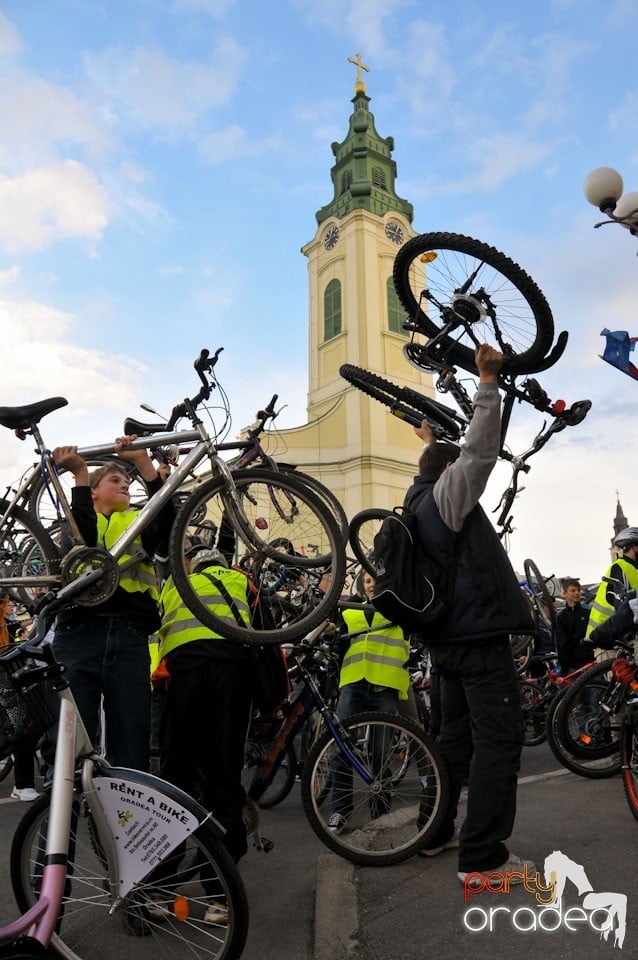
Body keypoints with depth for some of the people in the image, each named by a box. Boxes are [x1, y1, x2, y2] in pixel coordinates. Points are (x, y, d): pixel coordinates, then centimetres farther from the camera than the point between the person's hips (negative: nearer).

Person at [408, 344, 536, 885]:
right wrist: (488, 381, -12)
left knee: (456, 738, 17)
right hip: (481, 636, -10)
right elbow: (480, 450, -17)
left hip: (450, 638, 10)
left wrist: (433, 443, 49)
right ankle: (482, 857, -3)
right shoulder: (445, 492, -7)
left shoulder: (422, 500, 18)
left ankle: (436, 834, 26)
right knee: (498, 742, -6)